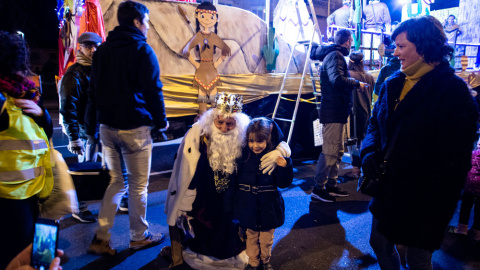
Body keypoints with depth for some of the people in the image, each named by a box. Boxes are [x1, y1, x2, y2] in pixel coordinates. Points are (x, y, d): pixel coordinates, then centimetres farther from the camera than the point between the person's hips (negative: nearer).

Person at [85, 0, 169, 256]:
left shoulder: (102, 50, 13)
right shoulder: (142, 50, -9)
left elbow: (93, 89, 15)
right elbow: (153, 90, -11)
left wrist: (91, 124, 20)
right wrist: (161, 121, 1)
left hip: (107, 126, 7)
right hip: (134, 128, -6)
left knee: (115, 181, 16)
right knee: (138, 185, 7)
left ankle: (100, 237, 15)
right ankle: (139, 236, 21)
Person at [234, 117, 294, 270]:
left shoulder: (275, 157, -14)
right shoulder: (243, 156, -8)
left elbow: (283, 183, -15)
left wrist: (284, 166, -28)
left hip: (268, 207, -1)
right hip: (248, 207, 2)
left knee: (266, 239, 18)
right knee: (251, 237, 20)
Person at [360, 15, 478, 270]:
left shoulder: (453, 91, -16)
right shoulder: (392, 84, 4)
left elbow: (453, 160, -19)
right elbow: (375, 122, 14)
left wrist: (435, 214, -19)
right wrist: (369, 151, -6)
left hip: (420, 201, -6)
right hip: (386, 190, 6)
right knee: (379, 242, 23)